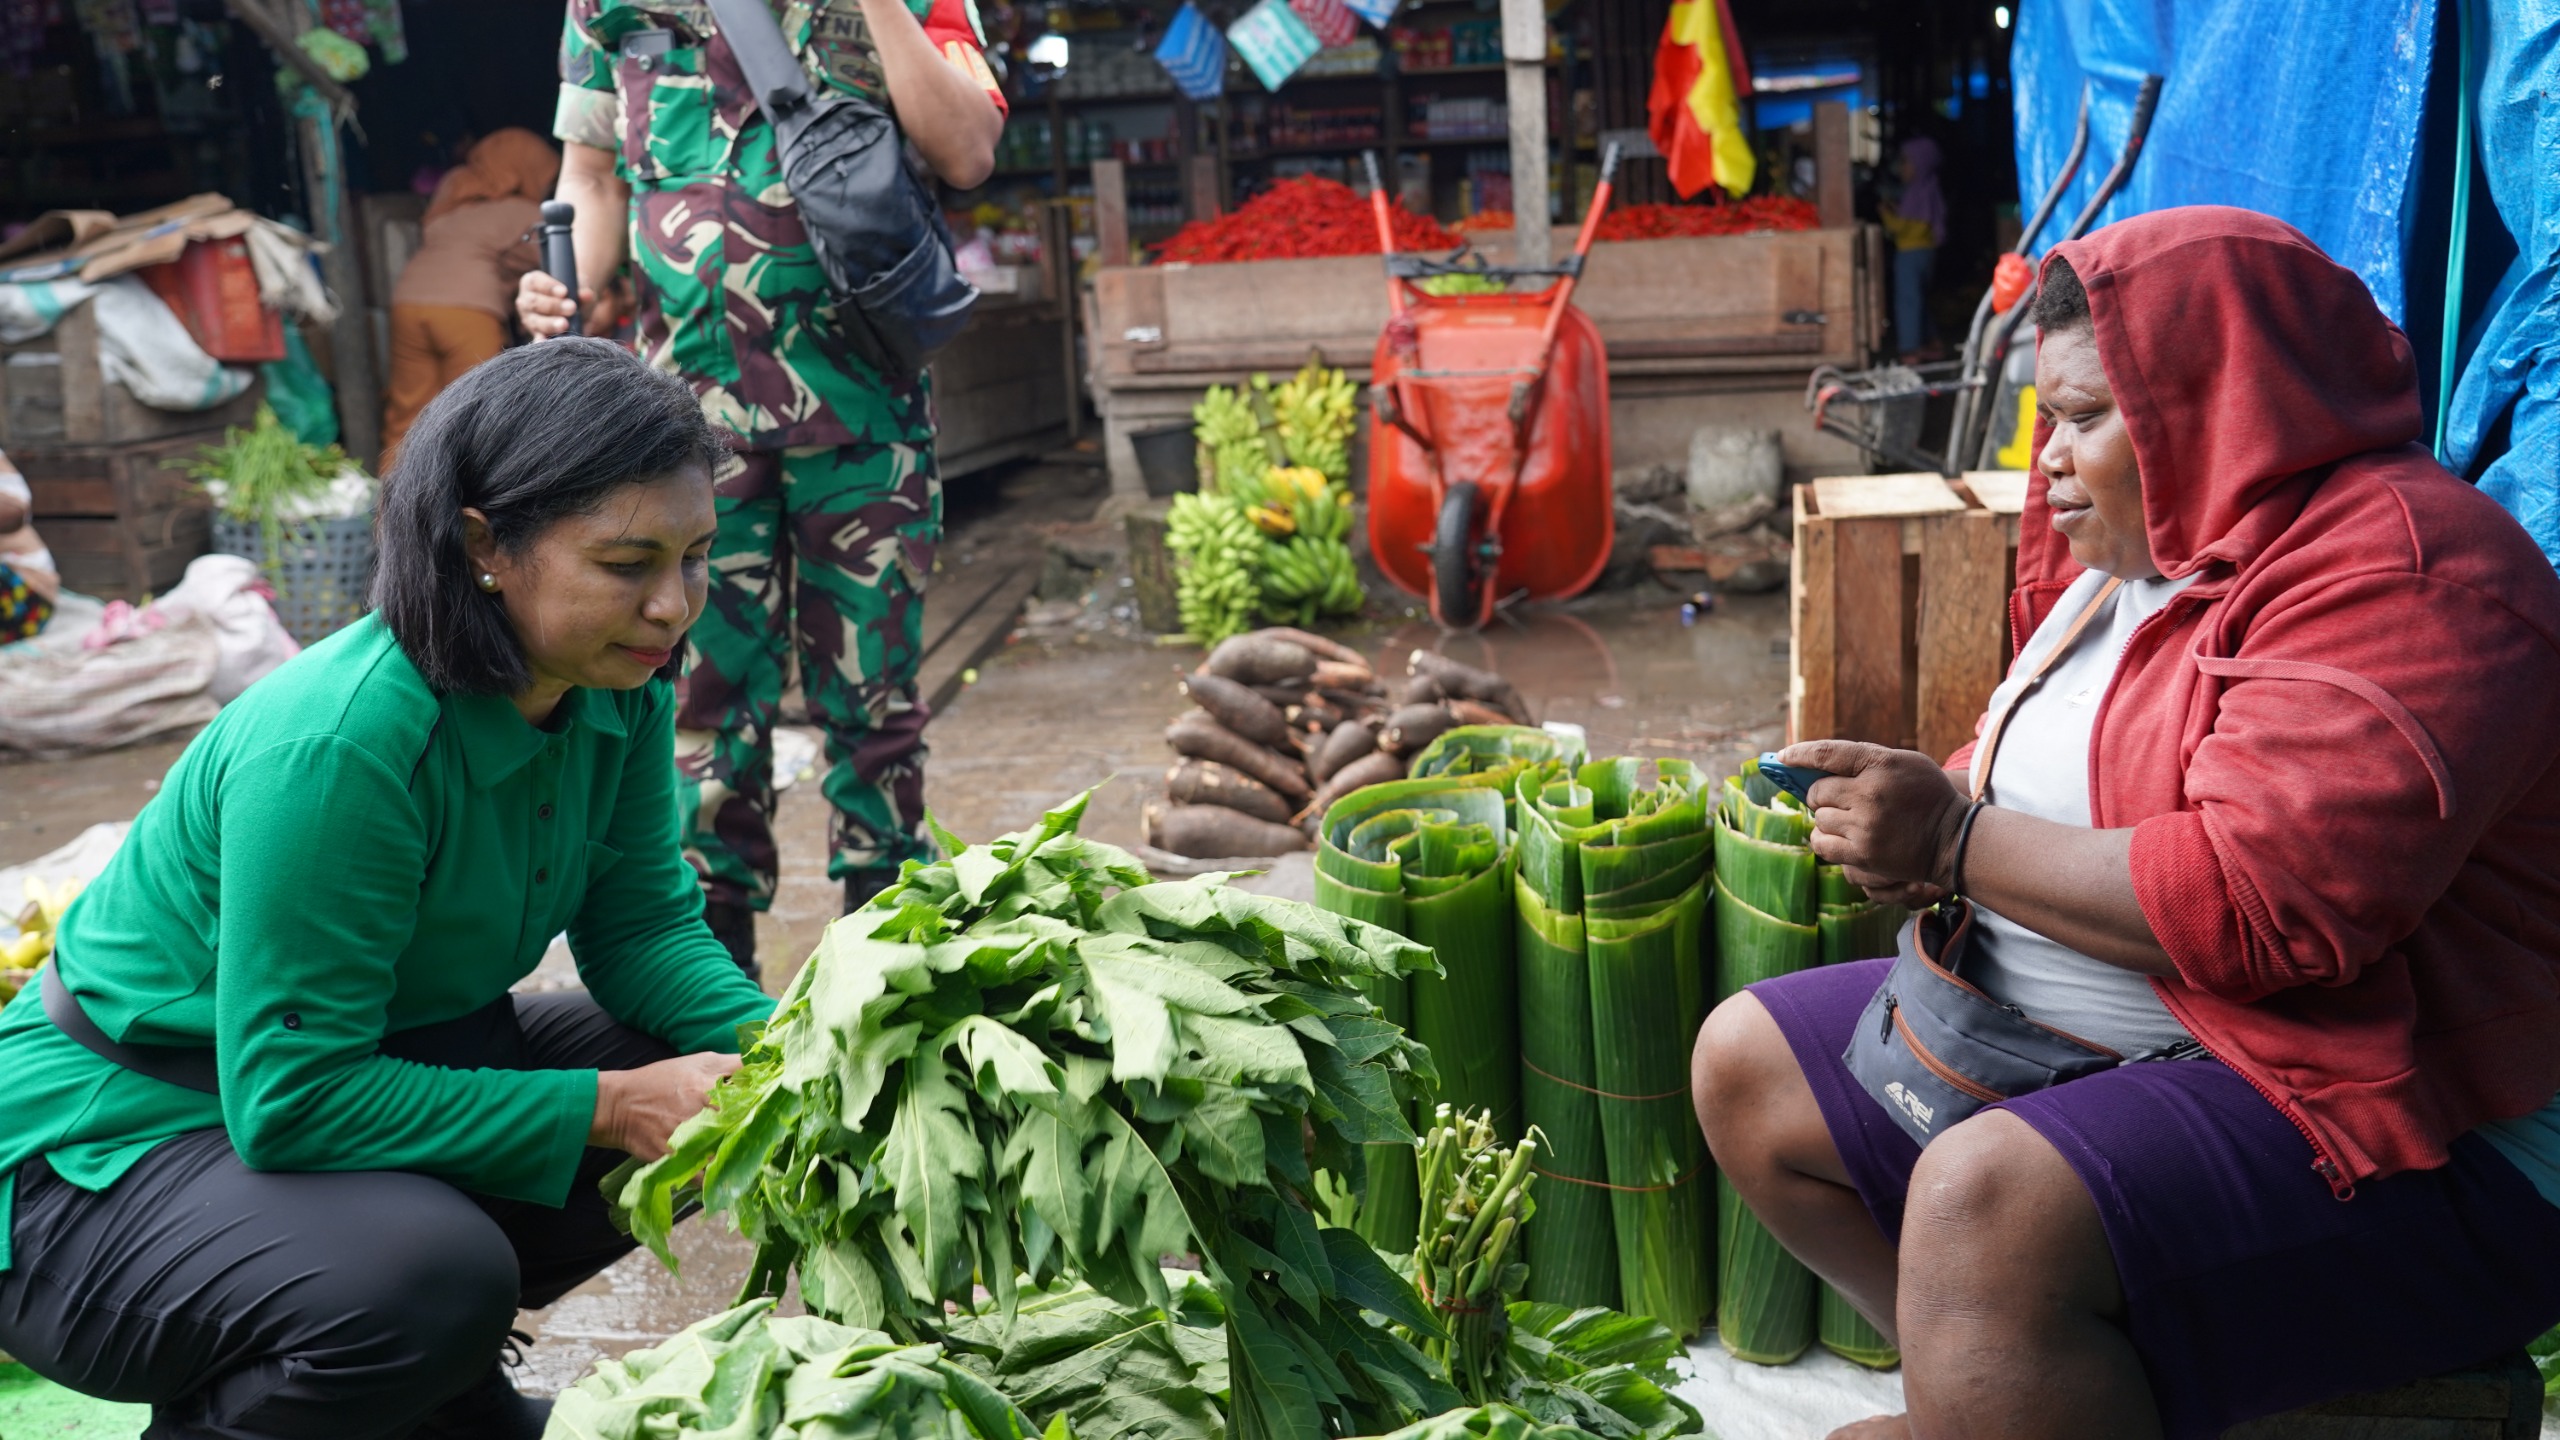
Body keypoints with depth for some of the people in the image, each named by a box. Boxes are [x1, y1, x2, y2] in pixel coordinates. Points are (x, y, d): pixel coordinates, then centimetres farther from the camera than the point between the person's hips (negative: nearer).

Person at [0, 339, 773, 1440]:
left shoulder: (618, 691, -9)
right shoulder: (336, 748, -32)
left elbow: (646, 925, -2)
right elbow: (291, 1100, -30)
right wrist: (608, 1105, -30)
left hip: (382, 1069, 8)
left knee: (706, 1072, -5)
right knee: (428, 1276, -34)